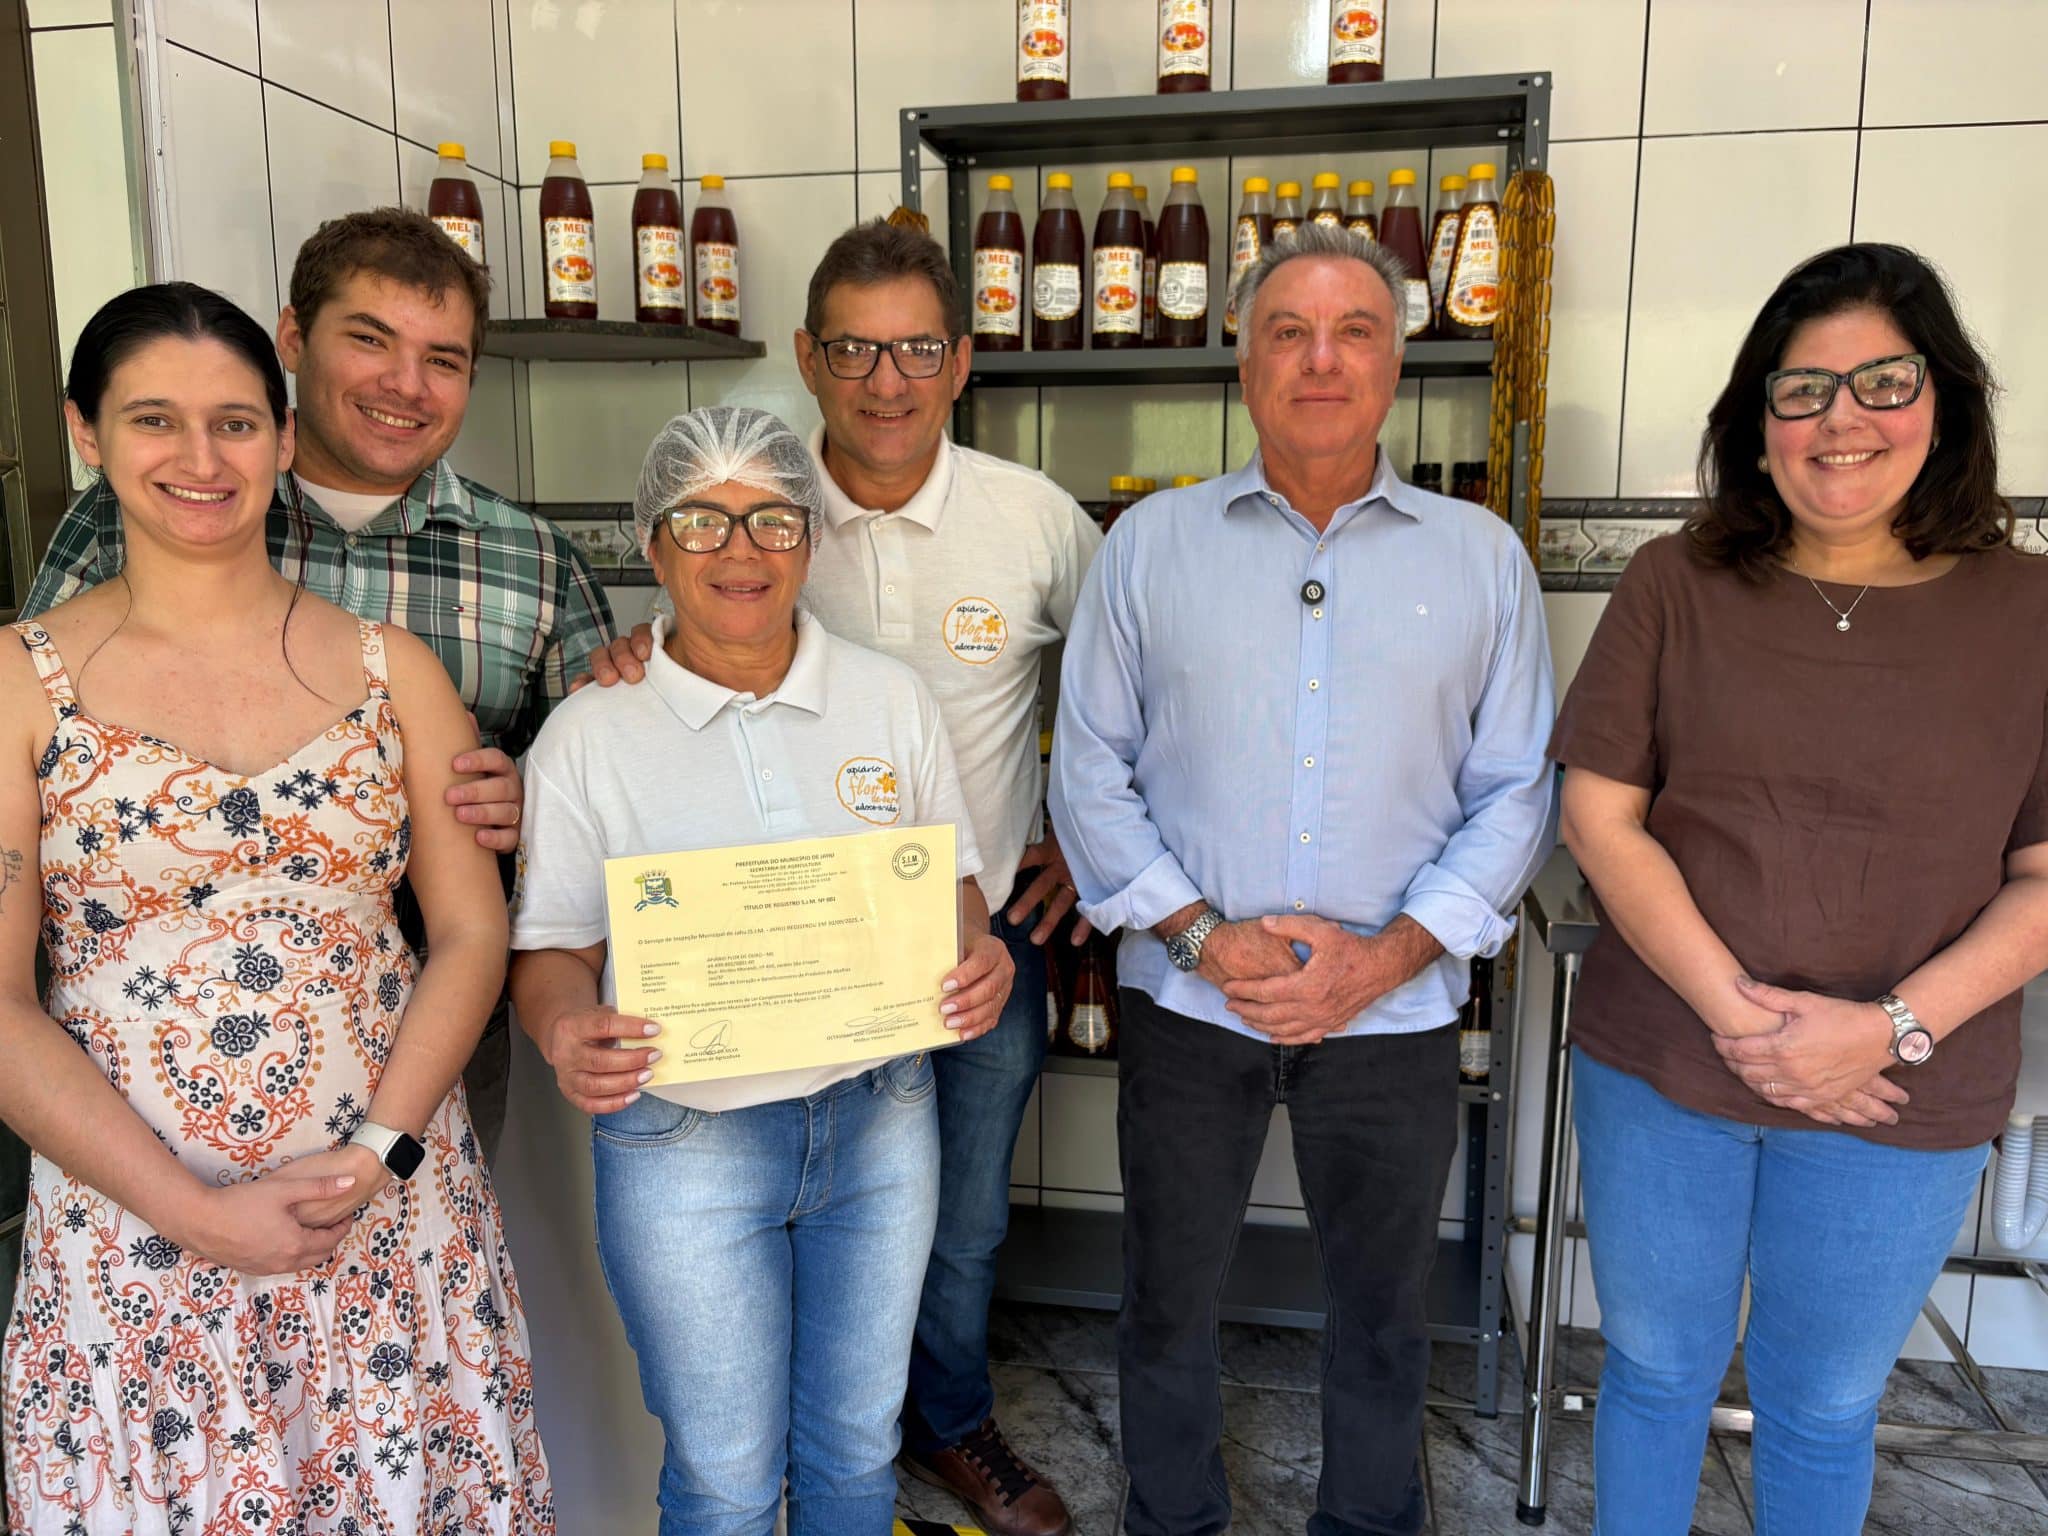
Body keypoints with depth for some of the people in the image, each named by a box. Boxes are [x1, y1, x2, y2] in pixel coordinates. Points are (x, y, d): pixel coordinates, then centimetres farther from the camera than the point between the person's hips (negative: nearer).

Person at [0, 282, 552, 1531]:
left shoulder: (391, 667, 2)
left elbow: (473, 931, 1)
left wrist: (376, 1154, -11)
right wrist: (196, 1210, -12)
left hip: (397, 1215, 2)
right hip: (131, 1224, -1)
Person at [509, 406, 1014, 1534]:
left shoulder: (891, 698, 1)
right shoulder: (587, 733, -5)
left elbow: (951, 887, 7)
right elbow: (553, 946, -3)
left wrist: (981, 960, -14)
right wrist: (567, 1035, -24)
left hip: (879, 1115, 3)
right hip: (683, 1137, -2)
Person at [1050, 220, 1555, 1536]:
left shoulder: (1482, 555, 2)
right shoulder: (1152, 542, 1)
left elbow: (1518, 793, 0)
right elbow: (1091, 769, -1)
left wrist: (1381, 958, -12)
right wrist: (1201, 935, -12)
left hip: (1395, 1010, 1)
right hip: (1186, 1002, 0)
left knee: (1382, 1313, 18)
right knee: (1170, 1304, 16)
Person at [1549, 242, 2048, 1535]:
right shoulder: (1679, 583, -4)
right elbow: (1600, 813, -7)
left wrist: (1892, 1027, -16)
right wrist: (1736, 1011, -15)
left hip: (1902, 1105, 0)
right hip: (1660, 1065, 0)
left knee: (1825, 1405, 19)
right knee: (1656, 1371, 18)